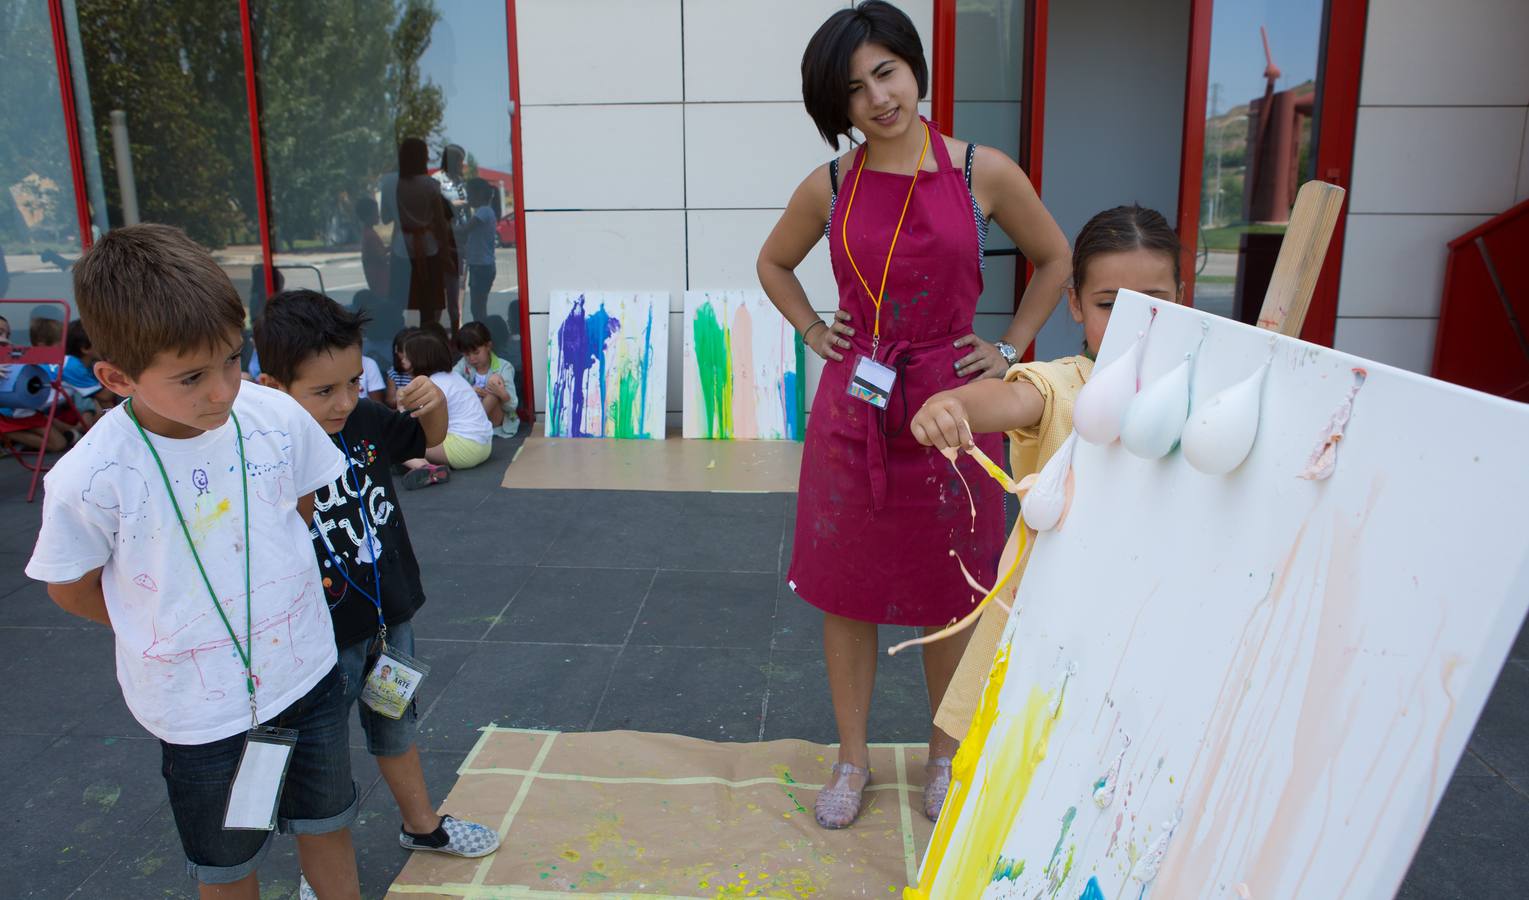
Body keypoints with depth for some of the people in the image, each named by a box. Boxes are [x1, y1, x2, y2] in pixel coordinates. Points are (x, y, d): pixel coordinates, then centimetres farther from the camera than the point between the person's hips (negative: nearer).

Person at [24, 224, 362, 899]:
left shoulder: (277, 416, -16)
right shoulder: (91, 480, -24)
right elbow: (70, 586, -5)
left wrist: (277, 586, 3)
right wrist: (170, 629, -5)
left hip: (308, 672, 3)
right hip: (199, 709, -2)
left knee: (326, 825, 23)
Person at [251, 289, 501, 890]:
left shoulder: (366, 422, -9)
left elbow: (429, 437, 9)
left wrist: (434, 403, -12)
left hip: (390, 616, 6)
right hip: (322, 637, -5)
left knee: (396, 728, 26)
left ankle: (421, 824, 49)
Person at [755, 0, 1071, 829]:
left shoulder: (984, 173, -5)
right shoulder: (830, 187, 0)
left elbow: (1055, 260, 10)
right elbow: (773, 263, 19)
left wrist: (1010, 347, 4)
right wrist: (813, 332, 7)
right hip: (852, 408, 2)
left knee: (950, 596, 11)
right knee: (844, 590, 9)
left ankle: (945, 755, 34)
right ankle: (852, 760, 29)